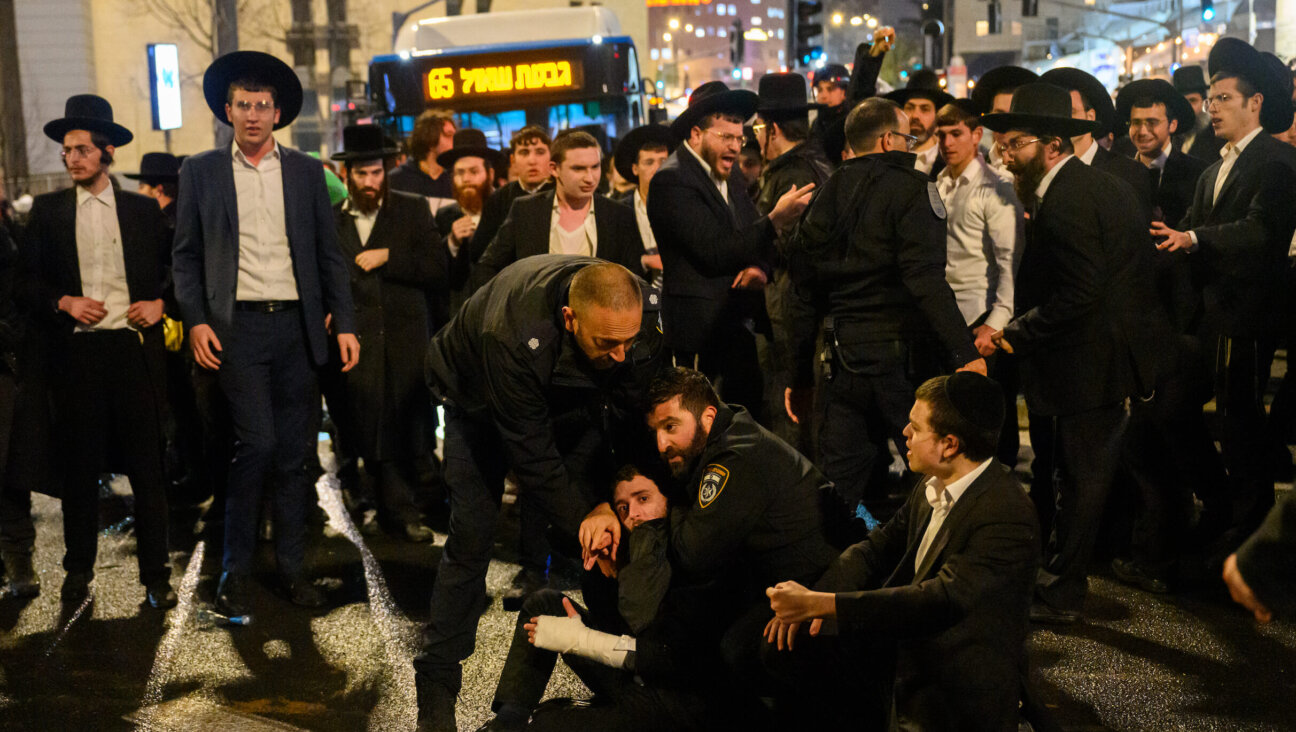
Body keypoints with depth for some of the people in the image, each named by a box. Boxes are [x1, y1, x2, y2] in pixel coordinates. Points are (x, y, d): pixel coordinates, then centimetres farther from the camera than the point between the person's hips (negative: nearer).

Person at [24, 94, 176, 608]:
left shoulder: (142, 210, 10)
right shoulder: (47, 211, 10)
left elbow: (175, 270, 15)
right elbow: (30, 281, 9)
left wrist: (160, 303, -3)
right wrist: (62, 302, -8)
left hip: (134, 347, 0)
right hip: (76, 351, 1)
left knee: (146, 465, 0)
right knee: (81, 466, 6)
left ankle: (156, 575, 9)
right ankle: (78, 571, 21)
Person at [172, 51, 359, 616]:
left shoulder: (306, 172, 9)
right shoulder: (201, 171, 6)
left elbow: (329, 254, 9)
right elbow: (186, 255, 6)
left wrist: (344, 323, 2)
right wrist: (195, 321, -6)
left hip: (297, 324, 2)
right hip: (238, 326, -2)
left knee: (294, 452, 6)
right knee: (256, 443, -10)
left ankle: (292, 565, 17)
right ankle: (236, 567, 5)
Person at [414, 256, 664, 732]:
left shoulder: (638, 316, -31)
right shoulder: (512, 337, -44)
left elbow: (636, 414, -20)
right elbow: (533, 459, -36)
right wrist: (586, 524, -30)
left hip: (568, 398, 4)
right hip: (478, 397, -4)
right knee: (472, 536, -10)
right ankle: (437, 684, 1)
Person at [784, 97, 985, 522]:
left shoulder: (826, 199, 11)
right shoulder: (910, 188, -6)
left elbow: (803, 296, 14)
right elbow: (926, 280, -19)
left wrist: (800, 376, 21)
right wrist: (965, 353, -21)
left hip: (842, 359, 5)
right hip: (902, 355, -5)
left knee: (836, 488, 10)